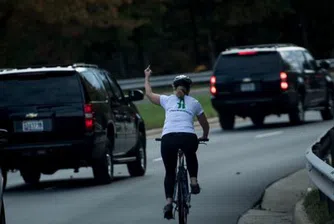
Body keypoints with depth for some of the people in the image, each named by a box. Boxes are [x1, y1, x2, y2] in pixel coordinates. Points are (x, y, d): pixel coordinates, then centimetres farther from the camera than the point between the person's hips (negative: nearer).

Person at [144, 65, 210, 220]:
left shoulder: (167, 100, 19)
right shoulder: (194, 103, 20)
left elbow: (149, 94, 36)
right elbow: (205, 124, 30)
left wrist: (147, 77, 52)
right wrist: (204, 137, 50)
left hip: (168, 138, 0)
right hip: (188, 137, 0)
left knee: (170, 172, 15)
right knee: (191, 156, 36)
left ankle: (169, 202, -1)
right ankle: (194, 181, 20)